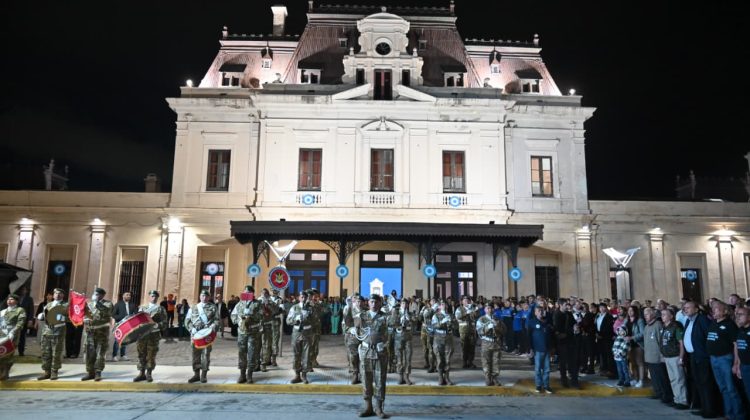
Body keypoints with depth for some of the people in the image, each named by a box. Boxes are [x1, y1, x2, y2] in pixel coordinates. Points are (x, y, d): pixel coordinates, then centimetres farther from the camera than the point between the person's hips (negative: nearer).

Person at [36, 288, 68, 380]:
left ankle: (54, 372, 6)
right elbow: (40, 317, 18)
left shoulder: (66, 306, 5)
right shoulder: (48, 305, 18)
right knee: (45, 353, 5)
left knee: (56, 354, -2)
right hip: (46, 332, 4)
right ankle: (47, 371, 14)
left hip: (58, 333, -4)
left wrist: (63, 318, -20)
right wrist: (41, 316, -4)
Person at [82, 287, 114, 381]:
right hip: (90, 332, 4)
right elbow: (83, 313, 14)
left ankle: (98, 373, 3)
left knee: (100, 353, -3)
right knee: (89, 353, 5)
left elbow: (107, 311, -22)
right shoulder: (89, 304, 14)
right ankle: (90, 372, 14)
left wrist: (97, 304, -28)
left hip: (102, 332, -4)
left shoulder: (107, 303, -1)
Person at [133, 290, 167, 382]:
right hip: (142, 334, 2)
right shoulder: (142, 308, 13)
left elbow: (164, 323, -1)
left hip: (154, 335, -2)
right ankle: (142, 373, 15)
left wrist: (156, 325, -18)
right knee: (141, 354, 5)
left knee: (151, 355, 2)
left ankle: (149, 374, 12)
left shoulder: (161, 309, 5)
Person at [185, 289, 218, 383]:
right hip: (195, 335, 2)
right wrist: (192, 329, -8)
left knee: (206, 354, -2)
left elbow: (217, 320, 3)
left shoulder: (213, 307, 10)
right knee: (195, 354, 5)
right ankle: (196, 374, 14)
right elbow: (187, 321, 8)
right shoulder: (193, 308, 14)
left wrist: (212, 327, -16)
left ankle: (204, 375, 6)